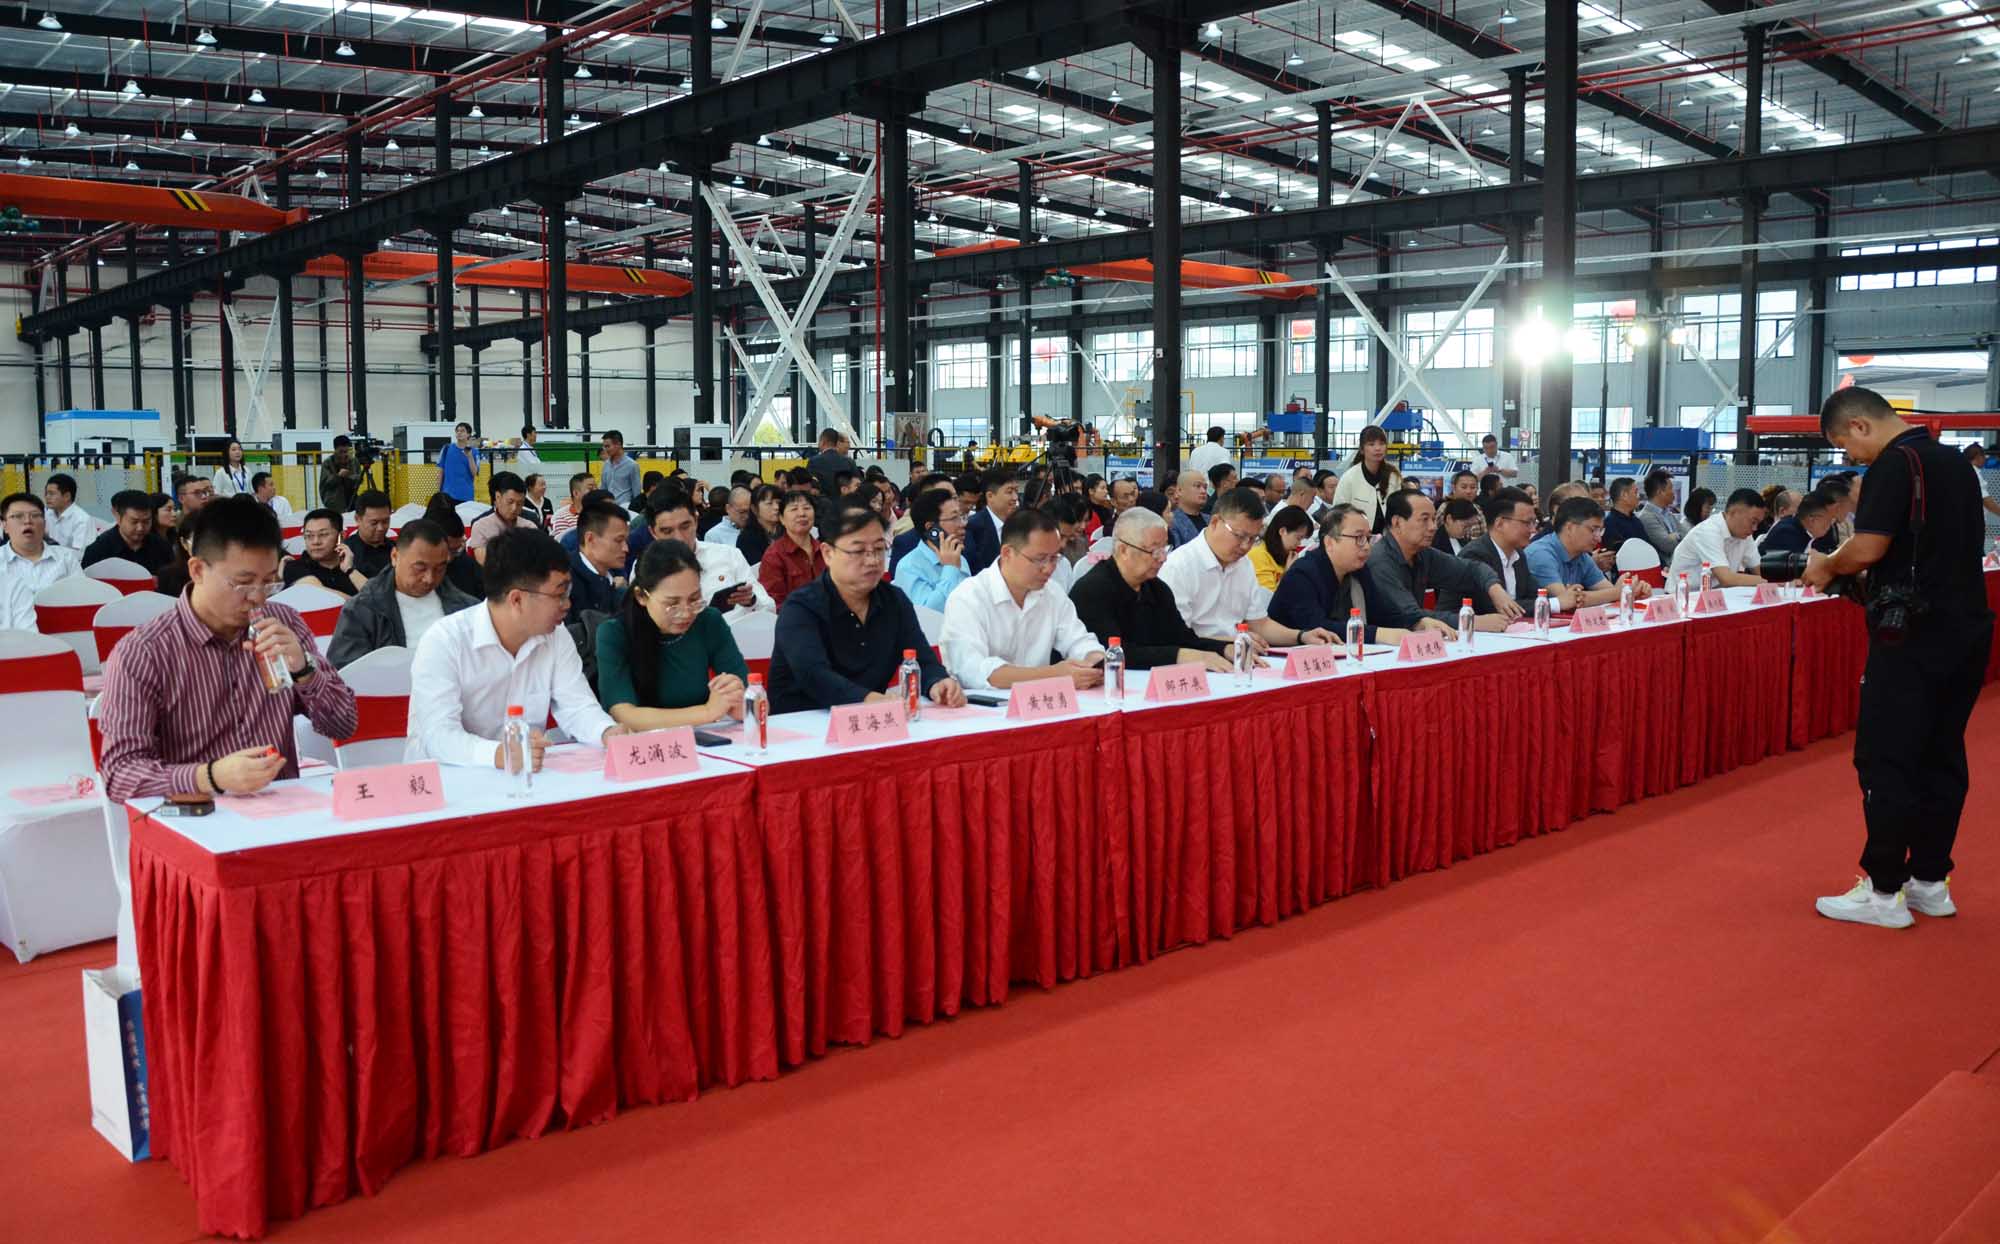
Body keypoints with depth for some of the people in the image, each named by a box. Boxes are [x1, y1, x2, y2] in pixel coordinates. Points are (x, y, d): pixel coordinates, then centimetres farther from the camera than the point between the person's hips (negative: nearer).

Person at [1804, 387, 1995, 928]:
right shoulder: (1956, 461, 15)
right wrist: (1851, 570, 17)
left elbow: (1867, 548, -21)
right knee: (1942, 758, 13)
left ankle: (1884, 891, 2)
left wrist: (1827, 566, -2)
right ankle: (1931, 883, 21)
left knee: (1885, 762, -2)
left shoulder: (1895, 463, -13)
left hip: (1913, 636, -9)